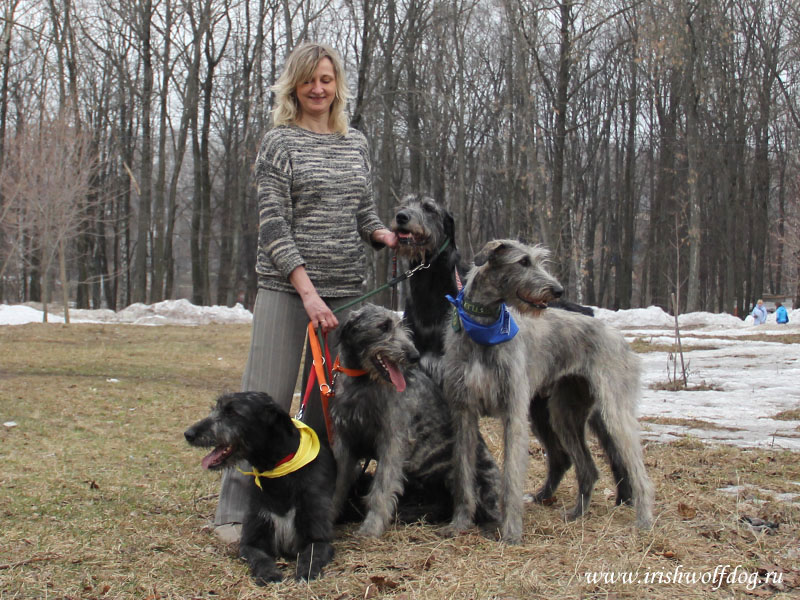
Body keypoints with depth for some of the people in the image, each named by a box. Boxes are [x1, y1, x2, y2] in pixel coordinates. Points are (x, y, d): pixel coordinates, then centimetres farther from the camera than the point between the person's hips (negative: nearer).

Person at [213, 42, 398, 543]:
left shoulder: (357, 143, 14)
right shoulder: (280, 142, -1)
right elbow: (273, 224, -9)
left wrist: (383, 234, -4)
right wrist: (307, 291, -18)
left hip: (346, 290, 5)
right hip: (286, 288, -5)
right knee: (267, 398, -7)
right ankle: (236, 511, 0)